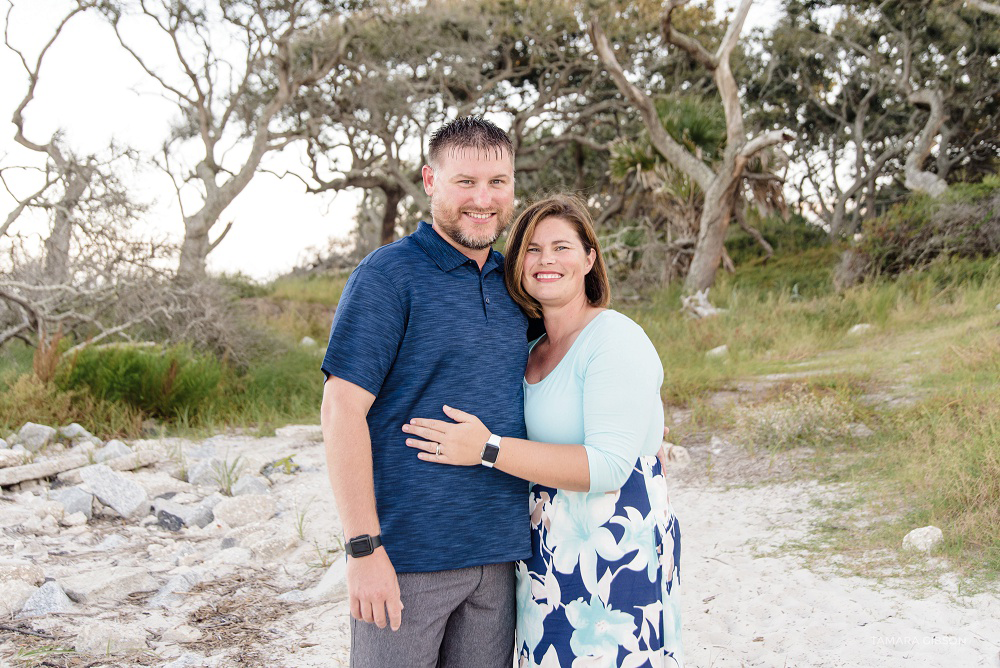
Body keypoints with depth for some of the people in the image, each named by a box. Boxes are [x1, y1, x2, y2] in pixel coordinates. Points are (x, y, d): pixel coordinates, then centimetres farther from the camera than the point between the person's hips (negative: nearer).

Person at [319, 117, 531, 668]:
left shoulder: (511, 283, 11)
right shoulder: (388, 275, -9)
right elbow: (342, 411, -14)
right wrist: (363, 549, -19)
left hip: (498, 554, 6)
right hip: (408, 554, -6)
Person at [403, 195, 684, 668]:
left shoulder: (616, 339, -13)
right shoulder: (533, 350, 11)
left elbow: (607, 467, -22)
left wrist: (488, 448, -24)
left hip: (616, 554, -7)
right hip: (547, 556, 8)